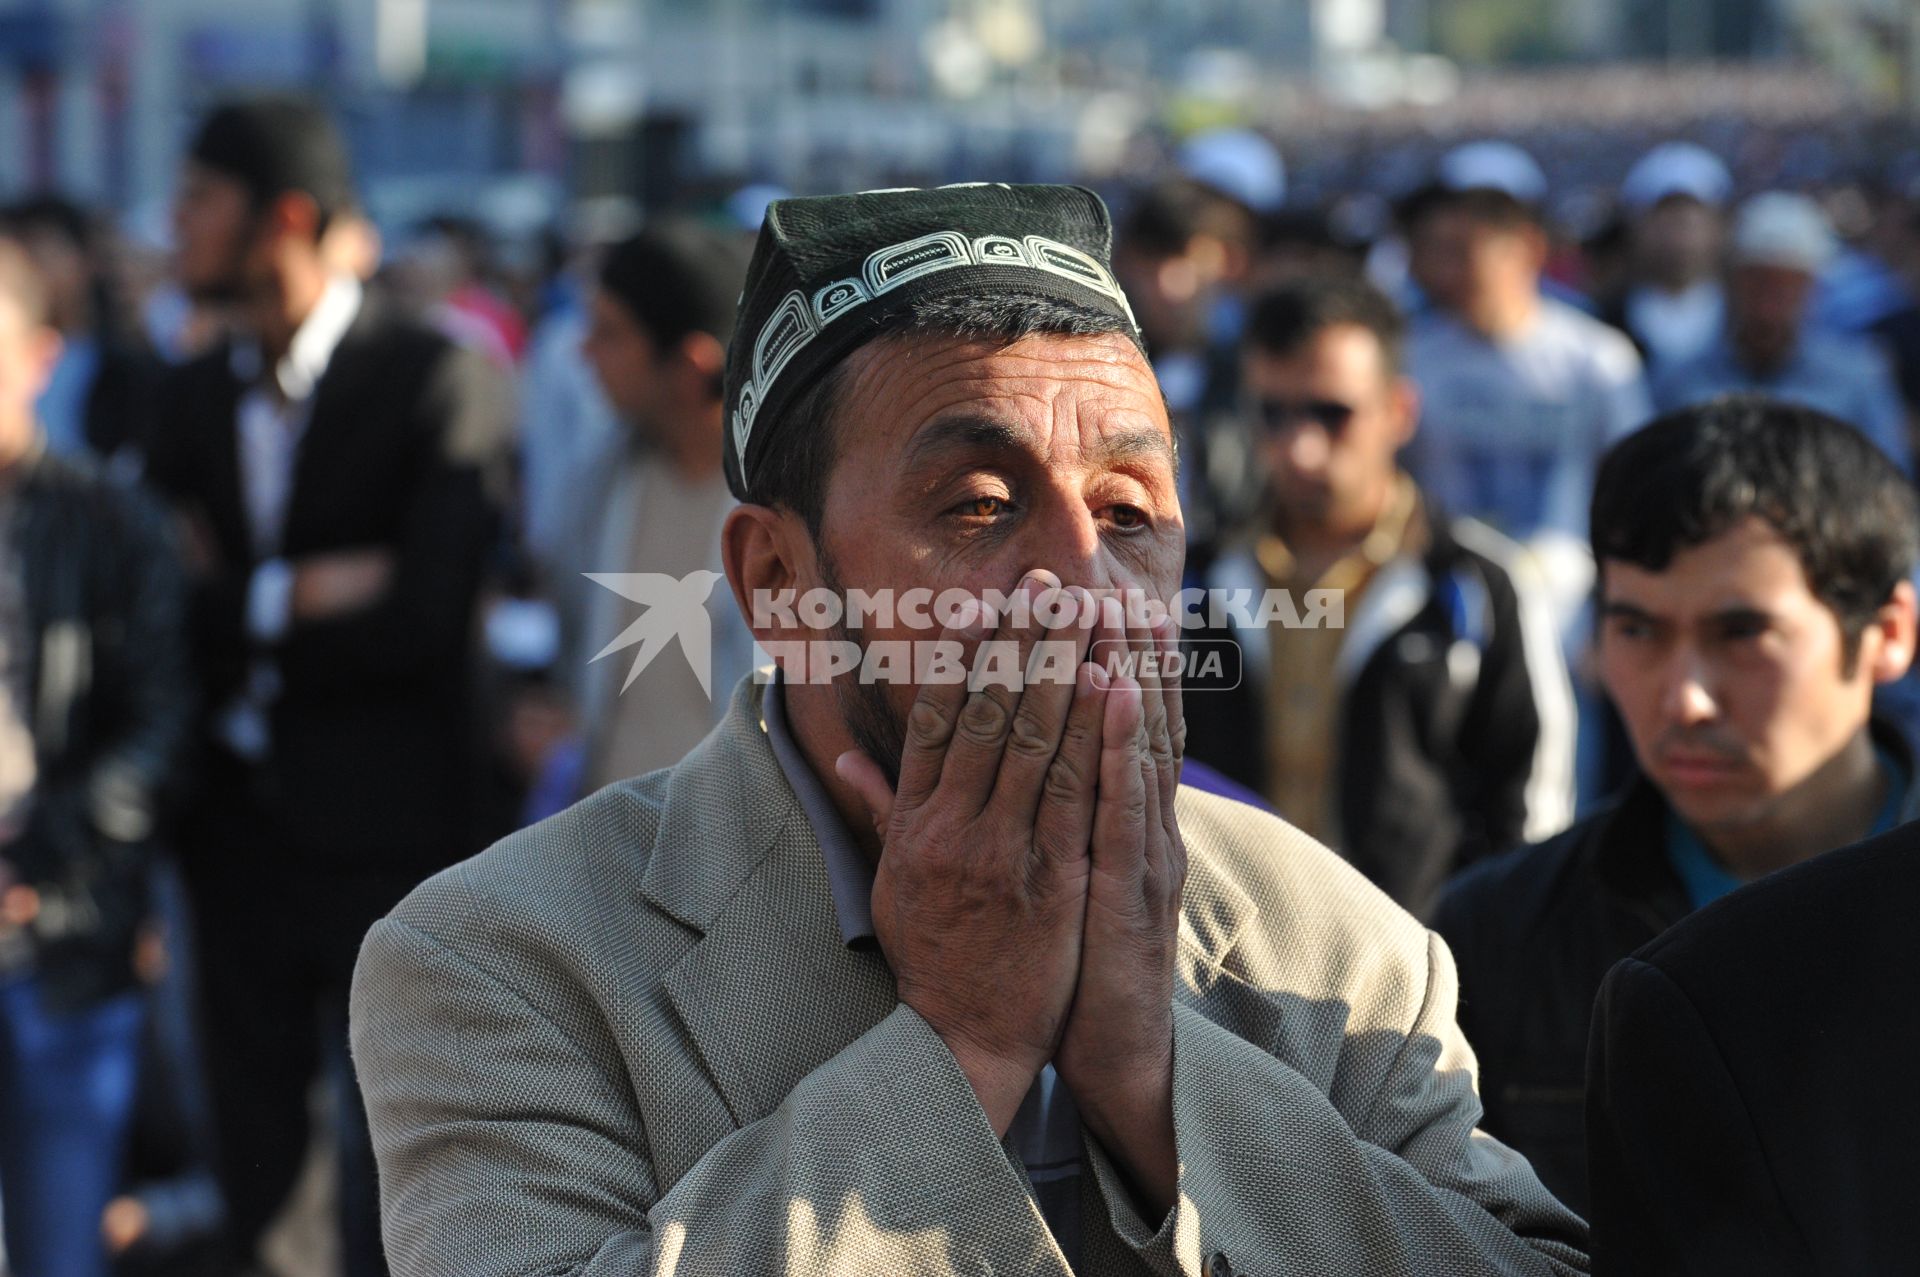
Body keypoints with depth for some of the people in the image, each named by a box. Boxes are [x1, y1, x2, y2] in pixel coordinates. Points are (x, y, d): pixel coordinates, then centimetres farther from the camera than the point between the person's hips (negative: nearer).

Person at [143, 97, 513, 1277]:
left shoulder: (439, 382, -10)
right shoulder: (199, 394, 9)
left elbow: (423, 620, -18)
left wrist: (237, 609, -9)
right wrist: (296, 595, -14)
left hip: (384, 827, -5)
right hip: (242, 823, 6)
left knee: (394, 1179, 4)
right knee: (256, 1157, 12)